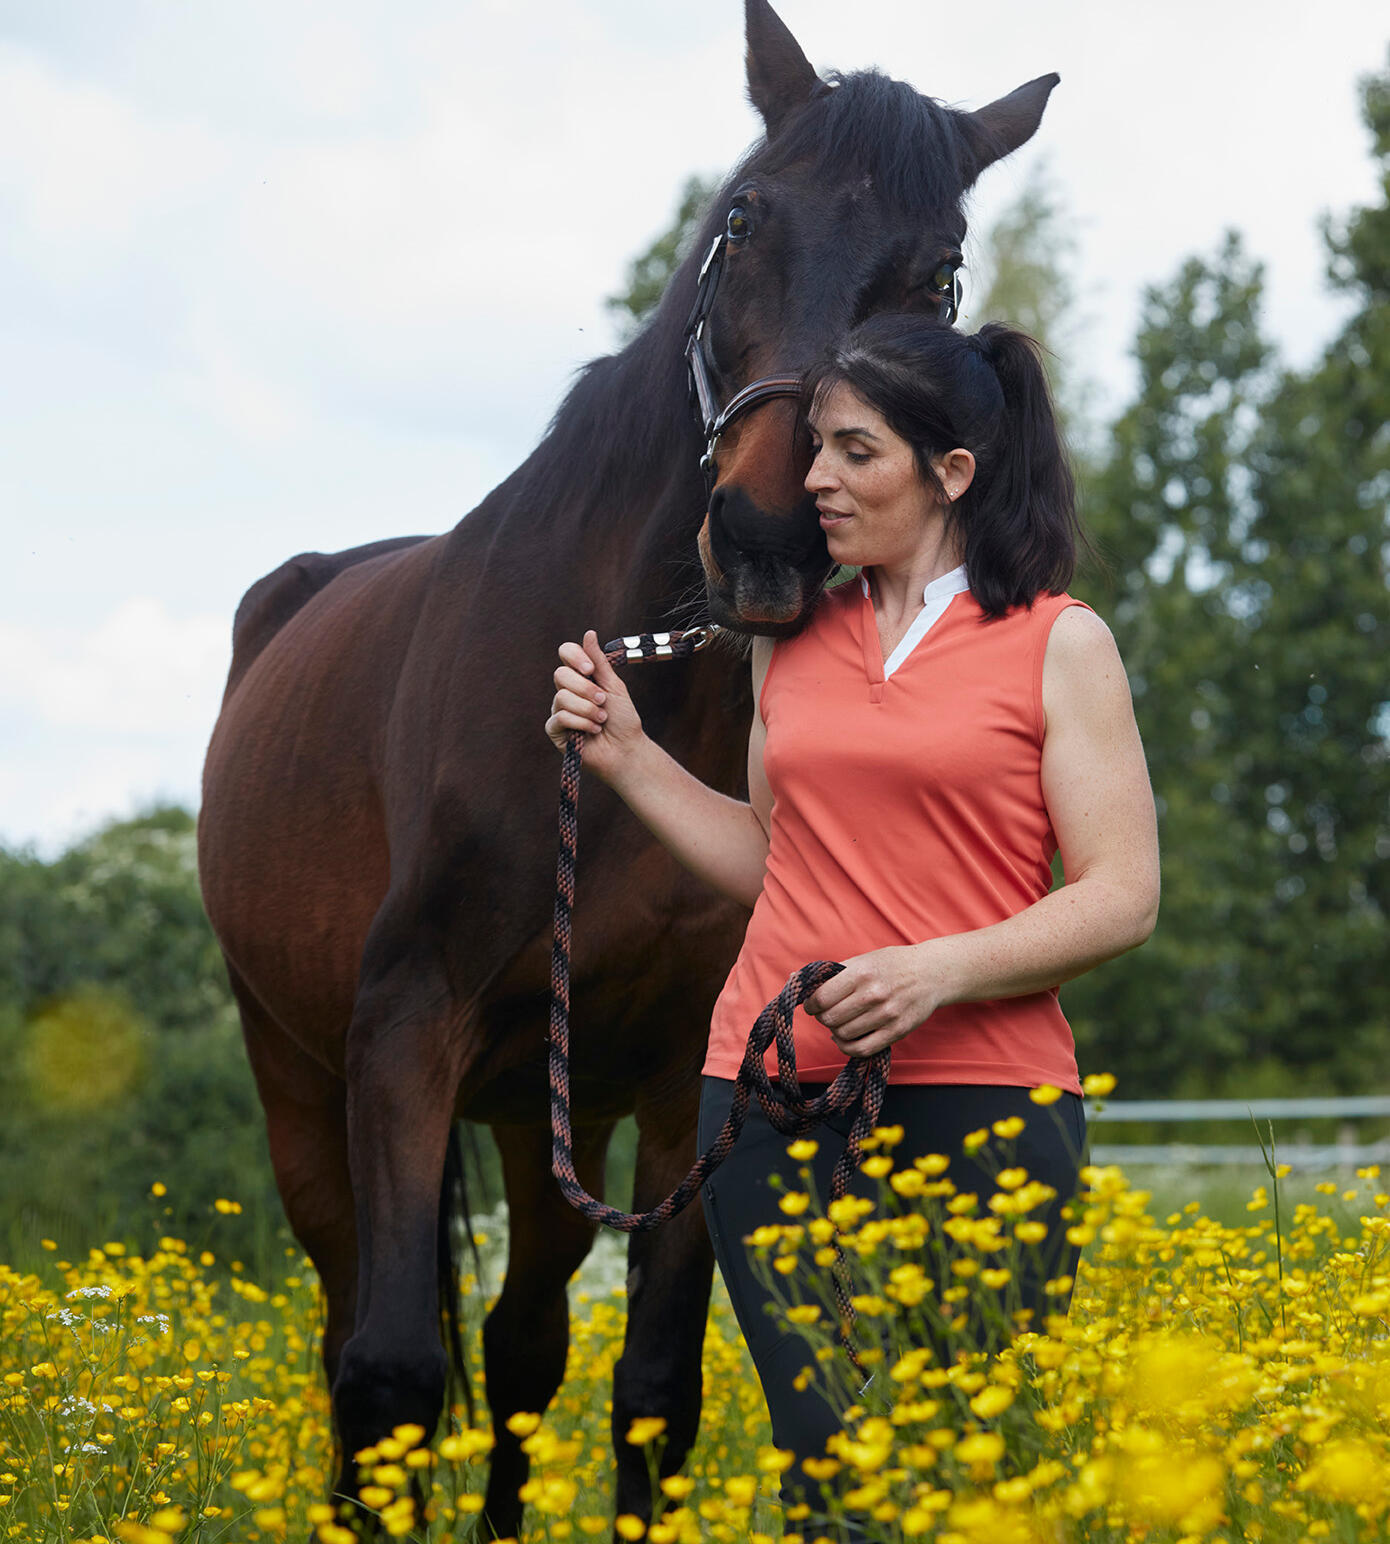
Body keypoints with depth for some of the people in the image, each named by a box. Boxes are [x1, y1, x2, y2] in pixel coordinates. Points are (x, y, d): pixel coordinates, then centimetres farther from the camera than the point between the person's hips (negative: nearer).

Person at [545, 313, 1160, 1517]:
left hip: (980, 1101, -3)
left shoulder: (1060, 643, 0)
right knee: (828, 1459, 1)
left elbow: (1123, 897, -4)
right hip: (776, 1098, 4)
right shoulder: (793, 638, 12)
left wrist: (941, 971, -16)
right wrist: (629, 757, 10)